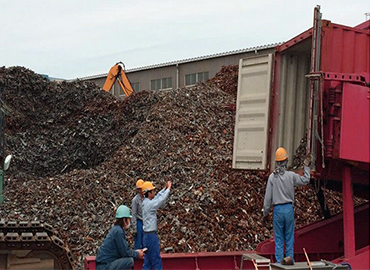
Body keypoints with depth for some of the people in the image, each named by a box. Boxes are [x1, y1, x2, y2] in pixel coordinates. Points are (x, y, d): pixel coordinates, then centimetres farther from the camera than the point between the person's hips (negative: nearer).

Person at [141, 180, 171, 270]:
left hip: (147, 235, 9)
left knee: (148, 261, 12)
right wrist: (168, 188, -6)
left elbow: (157, 197, 19)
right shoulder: (149, 204, -17)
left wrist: (165, 188, 13)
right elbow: (161, 200, -18)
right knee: (156, 260, -5)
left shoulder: (145, 202, 9)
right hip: (151, 235, -9)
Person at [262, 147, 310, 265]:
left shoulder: (272, 177, -5)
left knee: (279, 238, 6)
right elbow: (305, 180, 13)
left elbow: (268, 197, -3)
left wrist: (265, 213, 6)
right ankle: (290, 256, 4)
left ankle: (279, 259, 5)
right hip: (289, 208, 0)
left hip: (278, 210, 0)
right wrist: (306, 166, 25)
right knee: (289, 236, 10)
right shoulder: (291, 175, -4)